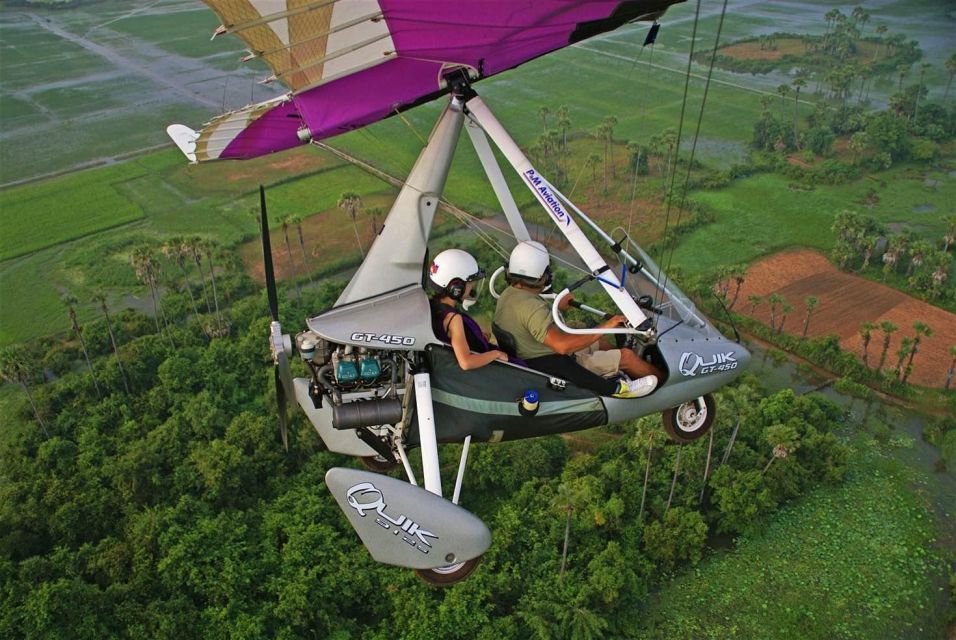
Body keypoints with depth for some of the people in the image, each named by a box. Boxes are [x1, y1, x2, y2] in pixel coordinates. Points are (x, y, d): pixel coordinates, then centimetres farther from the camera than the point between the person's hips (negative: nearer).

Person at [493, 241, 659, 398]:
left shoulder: (507, 294, -2)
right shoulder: (530, 306, -33)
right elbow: (562, 345, -42)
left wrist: (557, 308, 23)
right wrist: (605, 327, -36)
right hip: (557, 368, -10)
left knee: (600, 343, 24)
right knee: (626, 356, 1)